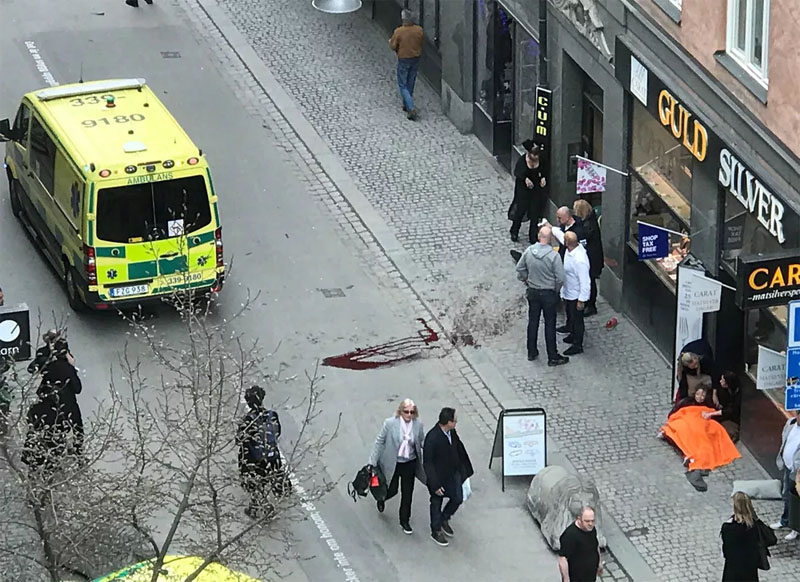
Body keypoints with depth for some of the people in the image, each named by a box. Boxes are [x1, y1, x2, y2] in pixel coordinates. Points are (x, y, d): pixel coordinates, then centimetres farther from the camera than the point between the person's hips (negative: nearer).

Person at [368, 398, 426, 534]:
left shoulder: (418, 424, -11)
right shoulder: (390, 423, -19)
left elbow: (422, 441, 6)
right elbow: (380, 442, -10)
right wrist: (373, 462, -7)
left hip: (410, 463, 2)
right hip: (392, 464, -2)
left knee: (407, 493, 10)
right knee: (392, 490, 10)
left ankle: (405, 521, 30)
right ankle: (381, 498, 49)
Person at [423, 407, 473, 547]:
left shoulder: (451, 432, -10)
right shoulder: (432, 438, -32)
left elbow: (458, 449, 8)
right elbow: (428, 463, -25)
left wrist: (465, 470, 15)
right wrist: (435, 485, -22)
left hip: (453, 473, 7)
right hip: (438, 477, -7)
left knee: (457, 499, 17)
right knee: (436, 503, 14)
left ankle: (444, 519, 43)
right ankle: (436, 532, 35)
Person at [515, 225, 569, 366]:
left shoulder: (529, 251, -11)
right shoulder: (553, 256, -24)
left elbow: (520, 269, 3)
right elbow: (560, 278, -19)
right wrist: (556, 290, 0)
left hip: (532, 292, 4)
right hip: (548, 294, -4)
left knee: (533, 322, 19)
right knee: (549, 324, 7)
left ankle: (532, 352, 31)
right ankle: (552, 357, 17)